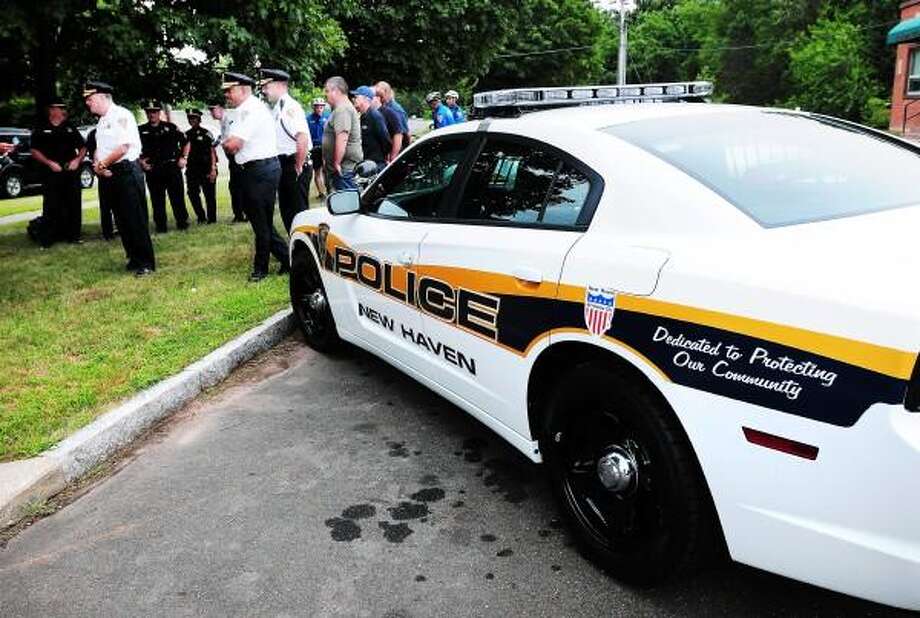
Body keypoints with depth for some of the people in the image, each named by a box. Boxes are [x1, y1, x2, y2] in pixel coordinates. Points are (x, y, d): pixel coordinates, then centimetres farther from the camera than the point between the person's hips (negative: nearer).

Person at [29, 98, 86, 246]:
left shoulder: (70, 127, 14)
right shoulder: (41, 129, 6)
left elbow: (83, 147, 15)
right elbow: (35, 151, 2)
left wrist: (78, 160, -3)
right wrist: (49, 163, -12)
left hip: (71, 172, 3)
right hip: (51, 173, -3)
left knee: (74, 205, 5)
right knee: (51, 207, -5)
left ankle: (73, 235, 15)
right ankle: (47, 239, -1)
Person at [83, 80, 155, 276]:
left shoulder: (121, 115, -9)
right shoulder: (102, 120, 18)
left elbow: (123, 147, -17)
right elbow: (99, 148, 21)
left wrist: (102, 164, -8)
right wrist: (97, 165, 0)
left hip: (126, 171, -9)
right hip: (108, 175, 9)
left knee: (135, 219, -8)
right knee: (121, 220, 10)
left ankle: (146, 263, -3)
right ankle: (134, 259, 19)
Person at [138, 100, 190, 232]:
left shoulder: (170, 127, 6)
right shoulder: (141, 130, 8)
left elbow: (185, 141, 12)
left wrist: (183, 157, 4)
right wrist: (141, 161, 1)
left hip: (172, 166, -1)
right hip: (152, 169, 1)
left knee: (177, 196, 0)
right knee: (157, 200, 3)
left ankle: (182, 223, 10)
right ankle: (160, 226, 10)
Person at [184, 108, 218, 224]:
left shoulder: (206, 133, -1)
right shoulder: (187, 135, 12)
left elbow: (213, 151, -5)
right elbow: (185, 150, 13)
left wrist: (213, 169, -12)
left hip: (206, 169, -5)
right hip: (192, 170, 5)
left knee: (209, 195, -1)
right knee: (193, 194, 1)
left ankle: (212, 219, 7)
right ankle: (201, 217, 14)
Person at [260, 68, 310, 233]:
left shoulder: (289, 106, -14)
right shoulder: (276, 108, 15)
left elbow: (302, 138, -25)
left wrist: (298, 167, -20)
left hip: (294, 165, -10)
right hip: (283, 166, 10)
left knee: (298, 211, -4)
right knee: (286, 211, 16)